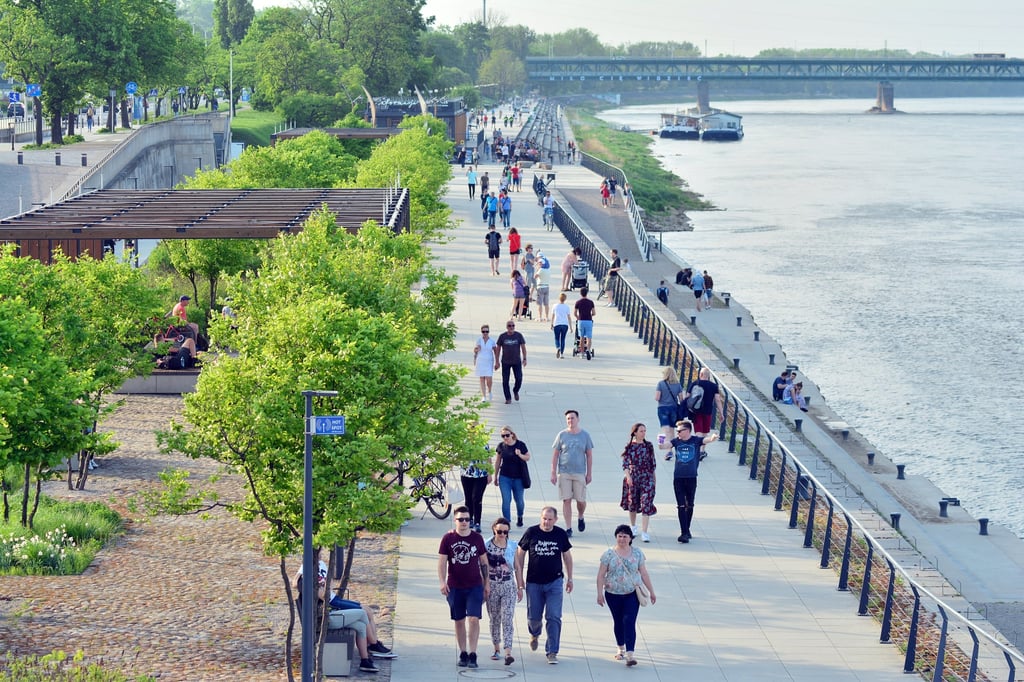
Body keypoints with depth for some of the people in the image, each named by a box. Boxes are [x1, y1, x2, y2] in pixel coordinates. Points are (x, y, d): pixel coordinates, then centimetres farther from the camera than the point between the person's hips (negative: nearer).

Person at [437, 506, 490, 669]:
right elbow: (442, 561, -2)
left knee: (474, 619, -11)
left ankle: (472, 655, -9)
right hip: (454, 587, 1)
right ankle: (463, 654, 20)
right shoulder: (448, 538, -1)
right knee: (459, 621, 8)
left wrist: (487, 582, 9)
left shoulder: (477, 538, 2)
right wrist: (442, 582, -13)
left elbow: (484, 562, 10)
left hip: (475, 586, 0)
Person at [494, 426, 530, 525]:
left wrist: (520, 455, -21)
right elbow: (497, 462, 10)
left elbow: (528, 458, 2)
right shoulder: (501, 446, -1)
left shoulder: (520, 445, -7)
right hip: (504, 477, 1)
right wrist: (495, 477, 14)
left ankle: (519, 517, 40)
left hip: (518, 477, 0)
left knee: (519, 501, 11)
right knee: (506, 500, -8)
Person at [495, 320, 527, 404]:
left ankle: (515, 391, 25)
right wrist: (497, 362, 0)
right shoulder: (502, 336, -3)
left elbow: (523, 347, 0)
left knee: (519, 379, -6)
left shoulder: (519, 335, -2)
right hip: (505, 362, 0)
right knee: (505, 381, -2)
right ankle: (508, 399, 8)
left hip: (517, 362, 0)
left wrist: (524, 359, -9)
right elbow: (498, 349, 3)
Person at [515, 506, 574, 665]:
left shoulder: (561, 534, -2)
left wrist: (569, 578, 14)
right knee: (534, 616, 9)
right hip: (534, 582, 0)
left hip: (555, 582, 0)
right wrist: (519, 578, 1)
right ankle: (534, 634, 44)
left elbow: (567, 556, 11)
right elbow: (520, 554, 3)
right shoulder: (531, 533, -6)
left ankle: (552, 652, -3)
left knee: (554, 617, -8)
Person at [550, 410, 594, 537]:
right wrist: (553, 473, 0)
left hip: (580, 473, 0)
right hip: (563, 473, 0)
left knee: (581, 500, 1)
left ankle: (580, 517, 33)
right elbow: (555, 455, 5)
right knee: (566, 500, -2)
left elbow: (589, 455, 8)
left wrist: (589, 473, 5)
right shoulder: (562, 435, 2)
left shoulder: (585, 435, 4)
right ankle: (568, 528, 5)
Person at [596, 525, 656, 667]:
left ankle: (630, 654, -18)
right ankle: (620, 648, 34)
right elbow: (601, 575, -2)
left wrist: (652, 592, 8)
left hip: (632, 594, -1)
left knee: (629, 622, -12)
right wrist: (600, 593, -9)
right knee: (618, 622, 13)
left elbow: (644, 574, 7)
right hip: (613, 594, 1)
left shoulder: (637, 554, 2)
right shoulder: (609, 554, -2)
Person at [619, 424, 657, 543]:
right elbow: (625, 463, -3)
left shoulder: (648, 445, 3)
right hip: (632, 477, 0)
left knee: (646, 504, -10)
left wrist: (654, 476, 11)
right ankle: (633, 526, 37)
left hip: (647, 477, 0)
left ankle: (644, 532, -11)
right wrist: (628, 476, -15)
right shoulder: (629, 446, -2)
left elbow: (653, 462, 9)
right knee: (632, 502, 14)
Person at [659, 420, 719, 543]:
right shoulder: (676, 441, 0)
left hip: (691, 478, 0)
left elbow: (707, 440, -20)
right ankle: (684, 533, -6)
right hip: (678, 478, 0)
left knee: (689, 505, 12)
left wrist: (713, 438, -43)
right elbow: (666, 445, -15)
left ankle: (686, 530, 27)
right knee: (681, 506, -4)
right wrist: (661, 445, -39)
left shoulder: (696, 440, -4)